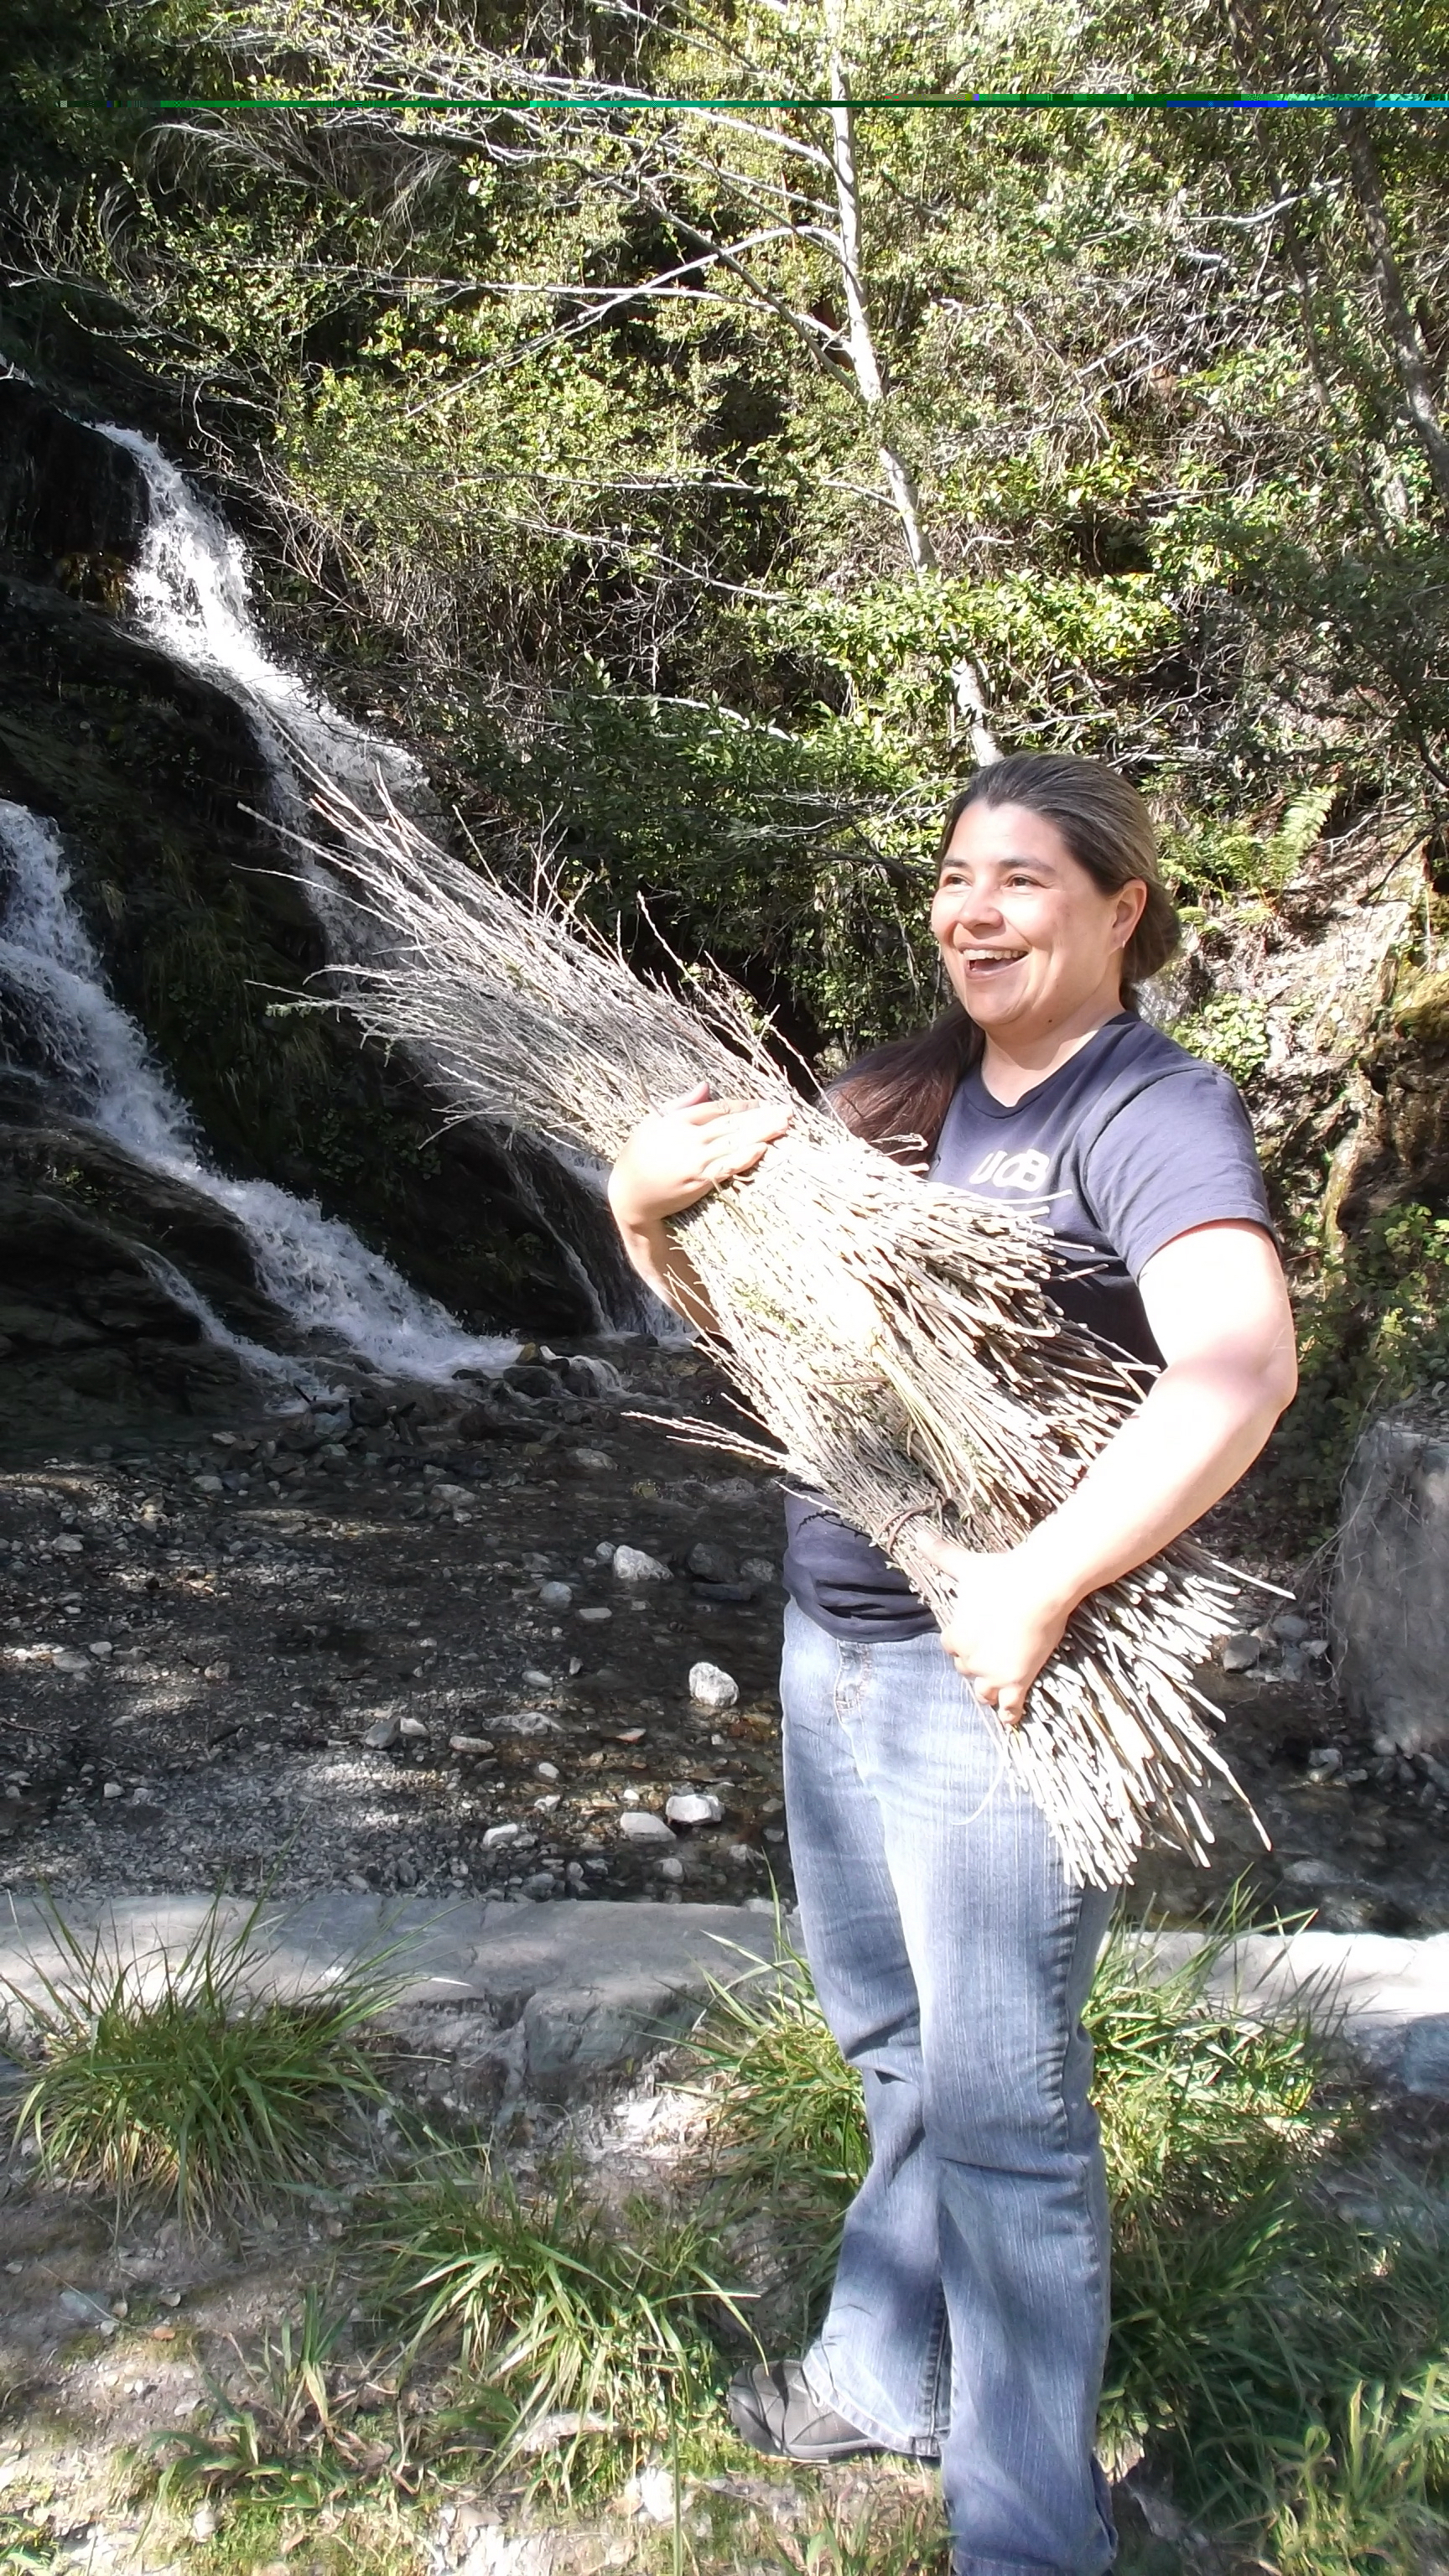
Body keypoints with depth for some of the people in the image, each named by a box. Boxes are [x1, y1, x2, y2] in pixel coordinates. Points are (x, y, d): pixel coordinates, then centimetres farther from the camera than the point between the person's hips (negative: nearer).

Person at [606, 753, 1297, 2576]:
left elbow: (1239, 1371, -29)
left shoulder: (1151, 1107, -13)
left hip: (992, 1672, -8)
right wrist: (649, 1213, -9)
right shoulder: (902, 1099, 9)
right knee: (892, 2047, 24)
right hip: (833, 1634, 8)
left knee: (999, 2103, 4)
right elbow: (746, 1310, 11)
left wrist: (1035, 1585, -30)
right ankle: (884, 2373, 46)